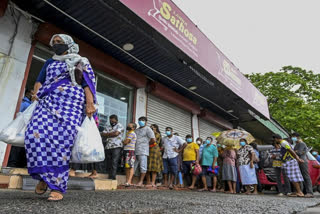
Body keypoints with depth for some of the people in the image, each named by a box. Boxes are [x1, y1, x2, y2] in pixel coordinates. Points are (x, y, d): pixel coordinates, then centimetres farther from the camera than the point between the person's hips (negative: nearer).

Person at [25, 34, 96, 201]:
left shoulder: (81, 62, 16)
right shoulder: (49, 62, 30)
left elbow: (87, 84, 4)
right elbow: (39, 81, 23)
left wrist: (90, 104, -11)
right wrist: (36, 94, 1)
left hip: (72, 104, -4)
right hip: (47, 102, 4)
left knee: (62, 141, -18)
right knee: (35, 135, -20)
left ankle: (57, 186, -12)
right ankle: (44, 175, -1)